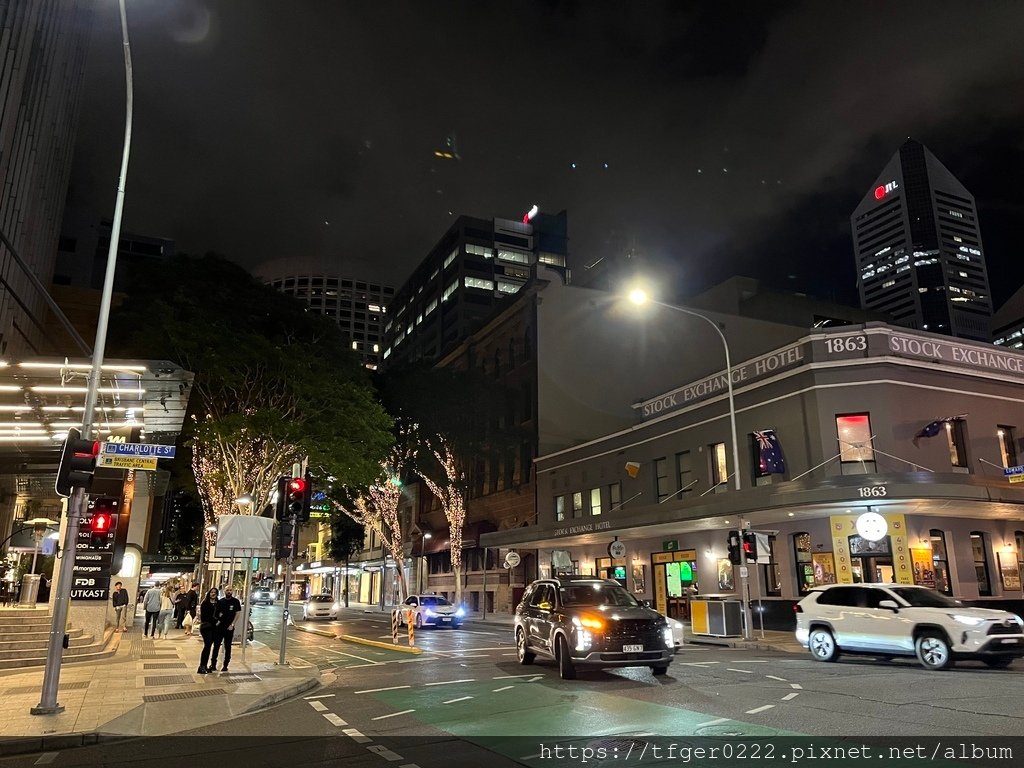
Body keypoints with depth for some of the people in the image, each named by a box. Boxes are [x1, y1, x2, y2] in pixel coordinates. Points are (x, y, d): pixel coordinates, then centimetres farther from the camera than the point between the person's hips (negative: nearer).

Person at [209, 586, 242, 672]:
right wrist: (216, 620, -6)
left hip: (229, 628, -2)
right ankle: (213, 665, 10)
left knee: (227, 647, 5)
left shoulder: (235, 601, -3)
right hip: (219, 626, 2)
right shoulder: (220, 601, 4)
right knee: (216, 646, 2)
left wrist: (232, 625, -10)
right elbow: (216, 612, 11)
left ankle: (225, 665, 12)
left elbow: (237, 614, -3)